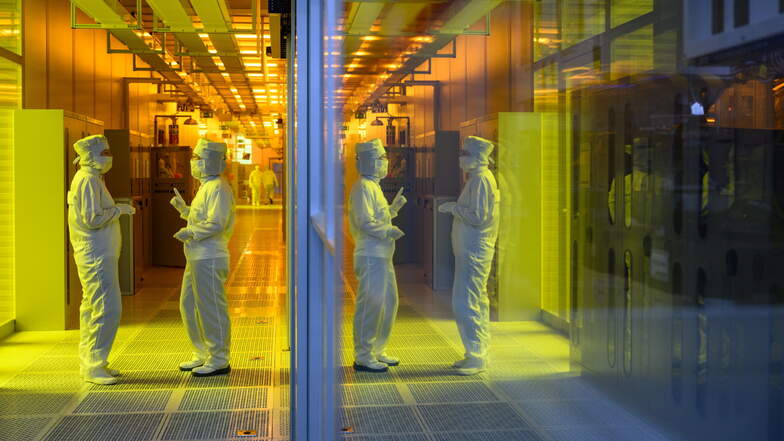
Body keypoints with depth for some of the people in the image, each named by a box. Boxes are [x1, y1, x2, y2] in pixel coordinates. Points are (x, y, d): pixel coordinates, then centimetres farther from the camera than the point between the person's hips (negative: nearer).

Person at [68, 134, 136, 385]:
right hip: (96, 256, -11)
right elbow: (92, 218, -22)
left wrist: (116, 210, 11)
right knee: (107, 309, -11)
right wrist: (118, 210, -12)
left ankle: (90, 363, 23)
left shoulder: (92, 179, 17)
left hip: (99, 255, 11)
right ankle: (93, 367, -6)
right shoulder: (88, 181, -15)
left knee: (92, 309, 15)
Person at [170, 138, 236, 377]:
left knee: (211, 308, -4)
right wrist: (184, 209, 14)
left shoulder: (218, 188, -14)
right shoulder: (206, 186, 19)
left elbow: (216, 223, -23)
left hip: (209, 259, -11)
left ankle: (219, 361, 5)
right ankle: (202, 354, 27)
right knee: (188, 305, 16)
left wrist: (190, 232, -16)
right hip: (196, 258, 11)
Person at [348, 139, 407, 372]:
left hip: (383, 255, 11)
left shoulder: (374, 186, 20)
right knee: (370, 304, -7)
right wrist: (389, 231, -14)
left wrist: (393, 208, 14)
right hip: (371, 255, -11)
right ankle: (363, 357, 0)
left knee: (389, 302, 16)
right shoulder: (363, 187, -13)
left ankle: (377, 351, 25)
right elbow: (365, 222, -22)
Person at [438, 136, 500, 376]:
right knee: (477, 303, 15)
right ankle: (477, 354, 24)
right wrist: (456, 208, 12)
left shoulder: (481, 179, -16)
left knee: (465, 304, -9)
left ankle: (477, 358, -3)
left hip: (474, 252, -11)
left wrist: (454, 208, -11)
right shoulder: (479, 177, 16)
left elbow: (478, 217, -21)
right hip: (471, 251, 11)